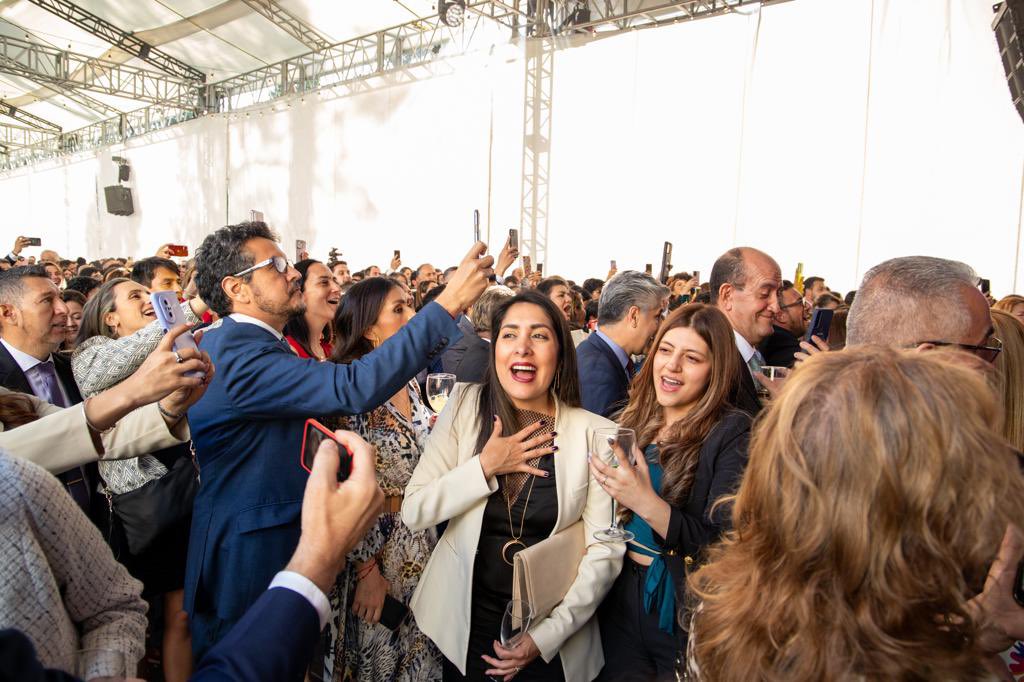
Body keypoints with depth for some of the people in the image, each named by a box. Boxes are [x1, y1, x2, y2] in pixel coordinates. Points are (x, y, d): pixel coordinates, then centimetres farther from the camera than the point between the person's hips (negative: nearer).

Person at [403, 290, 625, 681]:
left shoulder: (596, 433, -13)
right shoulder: (466, 406, -9)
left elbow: (605, 551, -10)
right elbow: (414, 512, -10)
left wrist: (548, 634, -15)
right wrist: (485, 467, -21)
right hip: (463, 623, 2)